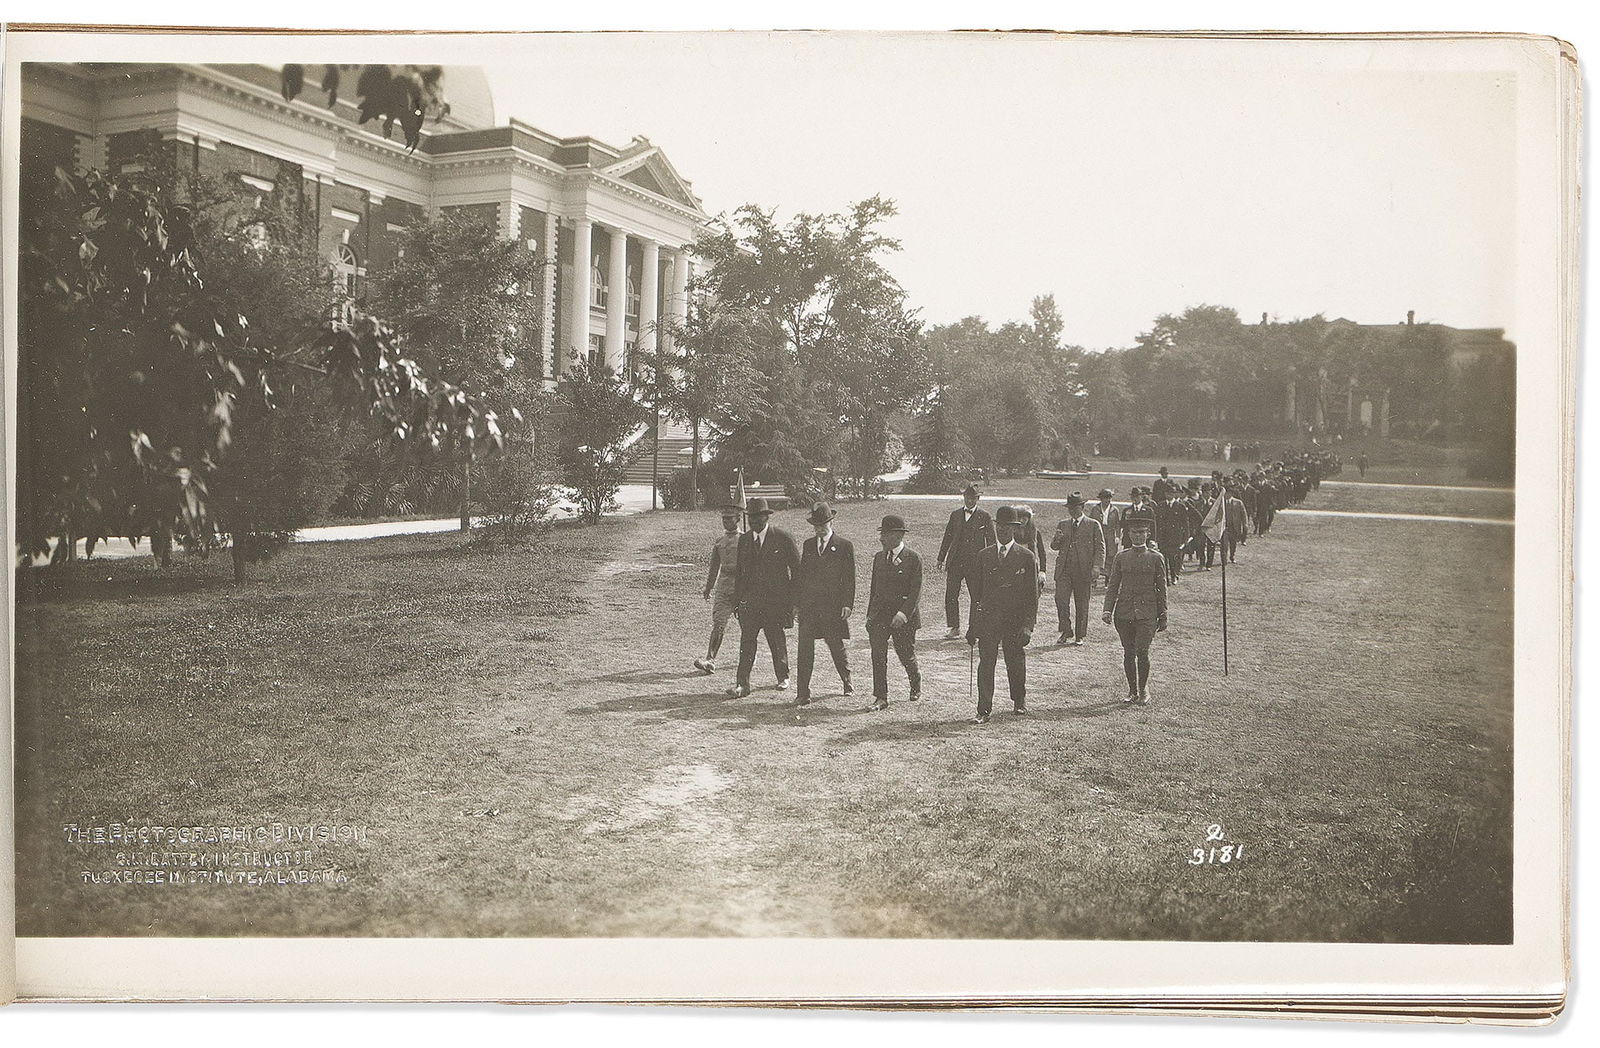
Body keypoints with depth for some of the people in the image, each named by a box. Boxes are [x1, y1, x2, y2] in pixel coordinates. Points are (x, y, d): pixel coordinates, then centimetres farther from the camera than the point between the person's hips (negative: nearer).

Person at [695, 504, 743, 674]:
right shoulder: (719, 543, 12)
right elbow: (714, 567, 17)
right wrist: (708, 588, 13)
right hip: (723, 589, 3)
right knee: (718, 625, -7)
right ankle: (710, 660, -11)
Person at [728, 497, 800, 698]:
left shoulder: (782, 538, -4)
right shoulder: (744, 540, 9)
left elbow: (797, 569, -1)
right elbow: (740, 573, 15)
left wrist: (792, 598, -4)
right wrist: (736, 600, 10)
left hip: (776, 600, -3)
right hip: (750, 600, 3)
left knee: (777, 641, 10)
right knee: (746, 641, -7)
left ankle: (783, 677, 30)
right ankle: (742, 684, -10)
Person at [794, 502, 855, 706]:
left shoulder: (844, 546, 0)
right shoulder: (808, 545, 13)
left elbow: (849, 578, -2)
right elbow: (801, 575, 15)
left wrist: (847, 604, -10)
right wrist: (796, 603, 10)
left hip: (833, 606, -3)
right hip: (808, 605, 3)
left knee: (836, 647, 7)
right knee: (804, 649, -2)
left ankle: (847, 684, 31)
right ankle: (803, 693, 0)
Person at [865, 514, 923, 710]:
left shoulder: (913, 559, -7)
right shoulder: (879, 558, 10)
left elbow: (916, 591, -12)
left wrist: (904, 613, -23)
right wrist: (870, 615, 15)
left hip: (904, 617, -4)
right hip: (879, 616, 4)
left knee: (906, 655, 8)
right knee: (878, 657, -5)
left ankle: (915, 682, 38)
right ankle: (881, 698, -1)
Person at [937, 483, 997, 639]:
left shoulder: (984, 516, 3)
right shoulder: (955, 514, 13)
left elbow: (991, 540, 3)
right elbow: (947, 537, 17)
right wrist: (941, 558, 14)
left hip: (975, 562, -3)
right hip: (955, 561, 3)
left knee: (977, 597, 1)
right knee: (950, 596, -1)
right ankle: (954, 628, 8)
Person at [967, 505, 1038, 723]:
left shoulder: (1026, 557, 0)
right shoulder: (984, 555, 8)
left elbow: (1032, 595, -1)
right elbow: (976, 591, 11)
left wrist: (1028, 625, -9)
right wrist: (972, 625, 7)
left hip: (1015, 620, -1)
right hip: (987, 619, 2)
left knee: (1016, 663, 10)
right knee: (985, 663, -5)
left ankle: (1019, 702, 33)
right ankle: (983, 711, -3)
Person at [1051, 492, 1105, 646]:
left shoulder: (1093, 525, 4)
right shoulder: (1062, 525, 15)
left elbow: (1100, 547, 1)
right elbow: (1054, 546, 18)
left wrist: (1097, 566, -12)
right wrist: (1057, 539, -6)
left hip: (1083, 570, -2)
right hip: (1064, 569, 2)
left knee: (1081, 605, 3)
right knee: (1061, 599, -12)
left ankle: (1079, 636, 14)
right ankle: (1066, 631, 4)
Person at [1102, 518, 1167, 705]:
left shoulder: (1156, 558, 4)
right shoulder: (1121, 557, 8)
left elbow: (1162, 589, 6)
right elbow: (1112, 585, 7)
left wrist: (1163, 616, 4)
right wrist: (1108, 610, -4)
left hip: (1147, 613, -3)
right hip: (1124, 611, 3)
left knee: (1142, 651, -12)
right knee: (1128, 653, 7)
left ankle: (1143, 689, 7)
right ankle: (1132, 691, 19)